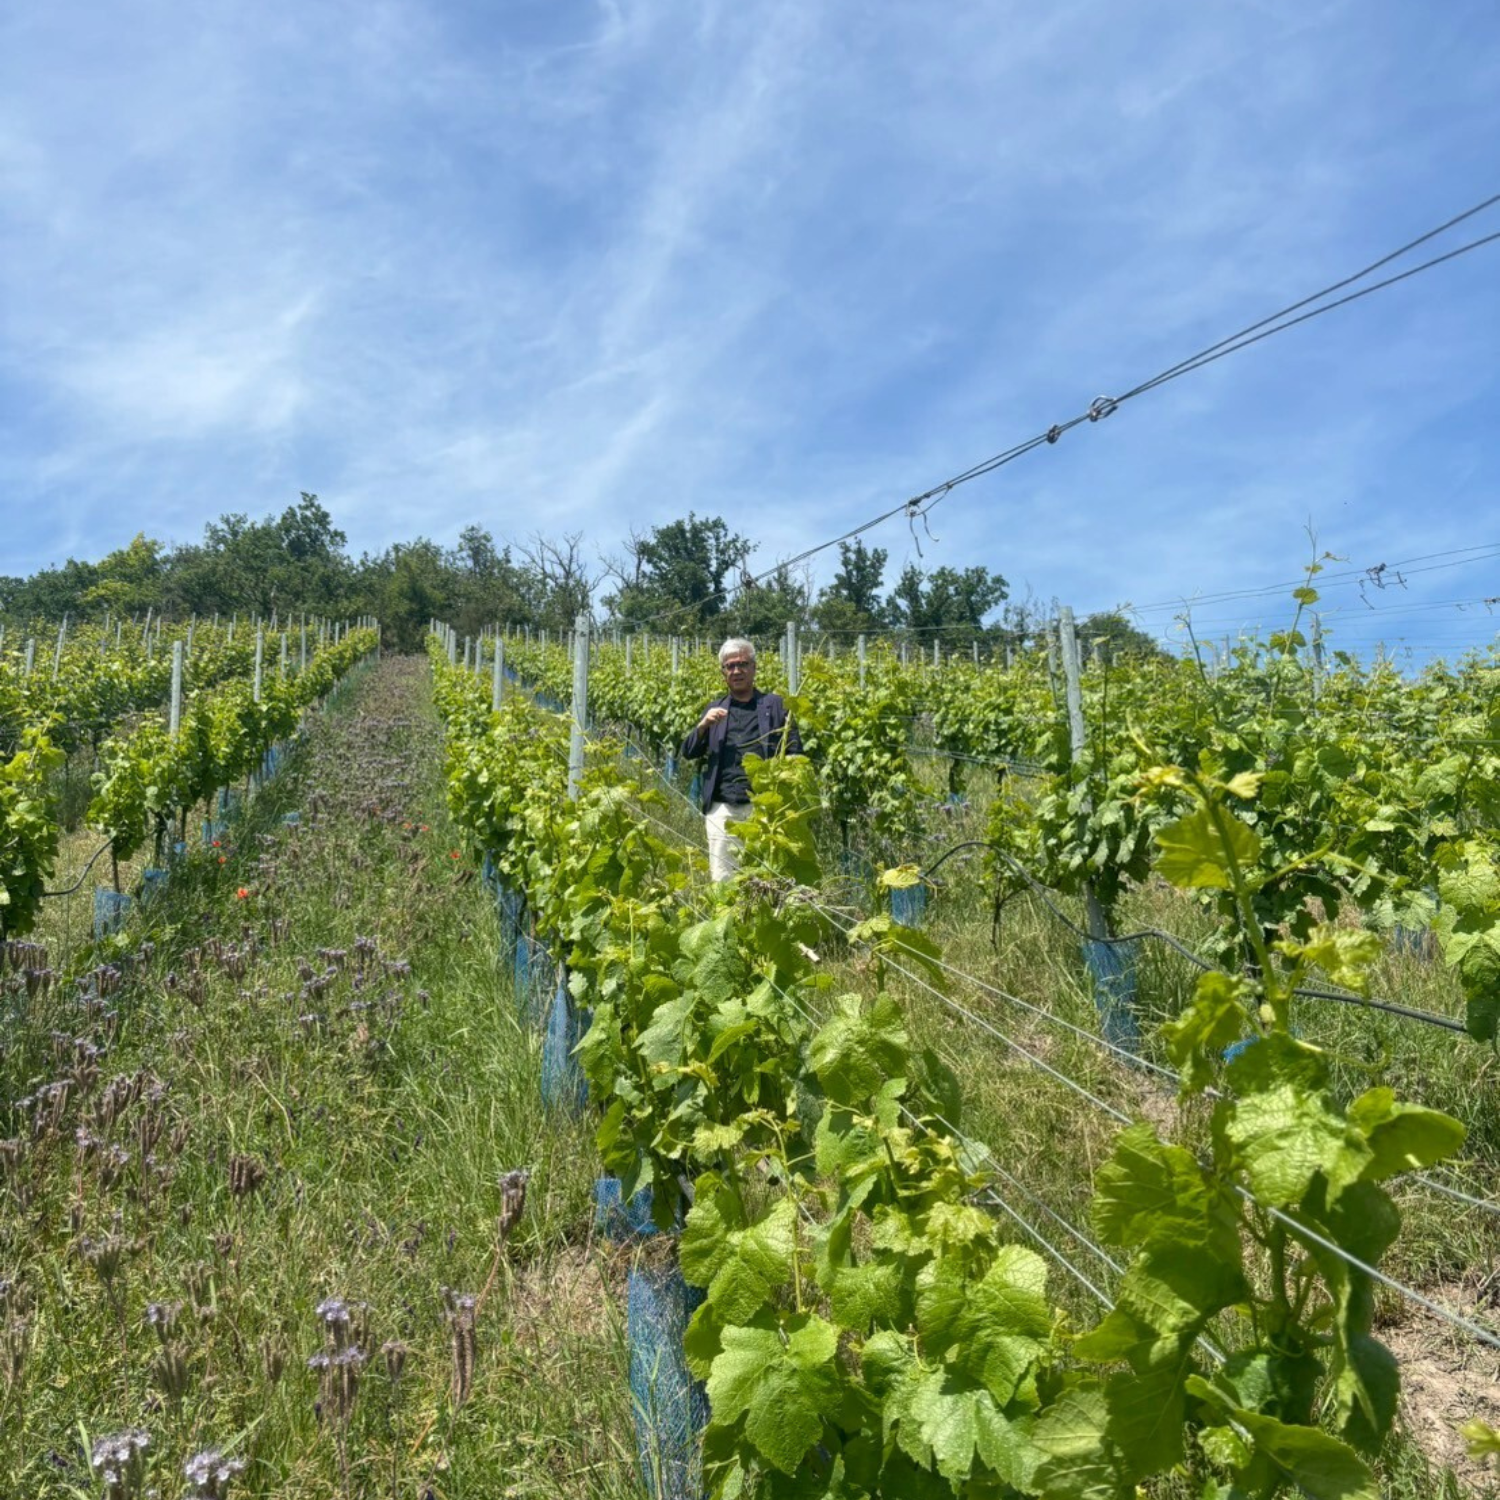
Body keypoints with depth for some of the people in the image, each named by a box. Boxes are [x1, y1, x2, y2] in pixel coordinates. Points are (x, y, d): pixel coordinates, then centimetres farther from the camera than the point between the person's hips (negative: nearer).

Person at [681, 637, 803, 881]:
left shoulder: (775, 705, 9)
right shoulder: (715, 709, 16)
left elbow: (795, 752, 4)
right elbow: (688, 753, 11)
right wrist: (703, 726, -7)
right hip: (722, 809, 2)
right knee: (722, 879, 3)